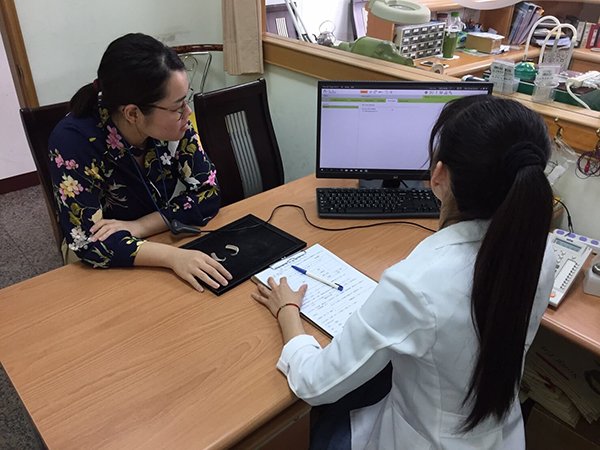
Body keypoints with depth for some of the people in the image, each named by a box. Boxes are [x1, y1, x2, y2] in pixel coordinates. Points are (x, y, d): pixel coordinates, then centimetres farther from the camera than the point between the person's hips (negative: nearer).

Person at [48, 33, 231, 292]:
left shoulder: (173, 124, -16)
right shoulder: (73, 141, -25)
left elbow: (208, 194, -12)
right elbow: (88, 242, -27)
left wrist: (137, 227, -22)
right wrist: (173, 256, -38)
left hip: (169, 240, 3)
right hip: (110, 269, -3)